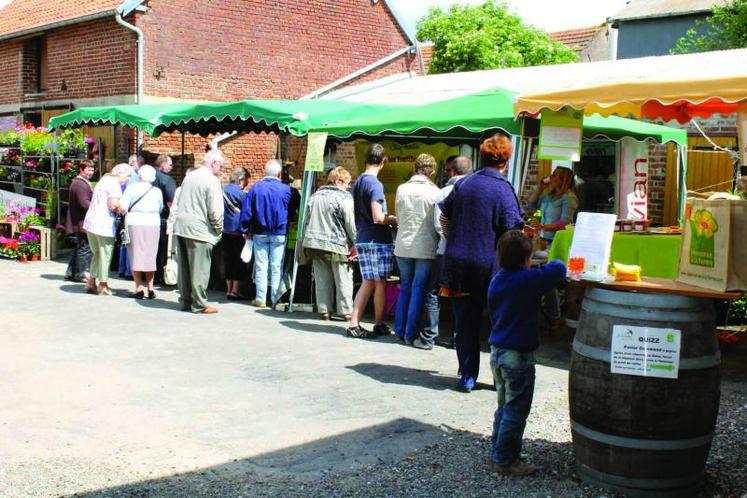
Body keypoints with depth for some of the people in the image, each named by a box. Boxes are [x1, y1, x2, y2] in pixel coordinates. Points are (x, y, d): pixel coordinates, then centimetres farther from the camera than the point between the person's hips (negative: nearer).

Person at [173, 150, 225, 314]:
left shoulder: (189, 177, 14)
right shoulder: (212, 180, -11)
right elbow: (215, 210, -15)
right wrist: (219, 230, 0)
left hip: (181, 226, 8)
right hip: (199, 230, -8)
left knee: (184, 267, 12)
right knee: (199, 269, -1)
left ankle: (185, 301, 20)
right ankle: (199, 304, 2)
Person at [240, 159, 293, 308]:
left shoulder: (255, 188, -5)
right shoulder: (286, 190, -7)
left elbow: (246, 211, -3)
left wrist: (246, 230, 5)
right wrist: (287, 228, 15)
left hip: (260, 233, 1)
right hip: (279, 234, -1)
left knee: (261, 267, 7)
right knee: (277, 268, 5)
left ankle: (261, 299, 10)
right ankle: (276, 299, 8)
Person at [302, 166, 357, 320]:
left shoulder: (315, 196, 13)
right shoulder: (344, 197, -8)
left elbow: (307, 219, 17)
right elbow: (350, 224, -11)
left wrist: (307, 241, 22)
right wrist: (355, 243, -3)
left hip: (314, 244, 6)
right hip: (336, 245, -6)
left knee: (322, 279, 10)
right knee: (343, 279, 3)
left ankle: (324, 310, 13)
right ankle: (346, 311, 5)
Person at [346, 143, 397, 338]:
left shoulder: (357, 182, 11)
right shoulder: (375, 184, -15)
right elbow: (378, 217, -21)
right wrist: (393, 219, -4)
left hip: (361, 239, 7)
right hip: (378, 240, -7)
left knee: (368, 282, 11)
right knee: (380, 283, 5)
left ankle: (354, 324, 7)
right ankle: (379, 326, 15)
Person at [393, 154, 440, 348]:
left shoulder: (401, 189, 1)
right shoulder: (434, 192, -9)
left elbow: (398, 218, 11)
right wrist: (436, 238, 13)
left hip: (403, 246, 4)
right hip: (425, 248, -4)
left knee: (405, 287, 15)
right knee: (419, 290, 3)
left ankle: (400, 330, 19)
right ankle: (411, 334, 5)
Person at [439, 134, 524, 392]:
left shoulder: (463, 184, 5)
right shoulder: (503, 189, -10)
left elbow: (444, 216, 14)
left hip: (458, 263, 4)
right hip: (489, 265, -4)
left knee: (464, 322, 10)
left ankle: (467, 377, 15)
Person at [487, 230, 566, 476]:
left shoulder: (496, 280, 7)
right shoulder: (527, 280, -19)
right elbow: (559, 270, -19)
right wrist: (553, 265, 4)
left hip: (497, 352, 8)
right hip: (518, 356, -8)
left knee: (504, 408, 21)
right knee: (515, 413, 3)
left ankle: (497, 453, 30)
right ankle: (506, 461, 9)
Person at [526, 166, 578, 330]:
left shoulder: (569, 198, -9)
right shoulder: (548, 195, 15)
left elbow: (564, 222, -17)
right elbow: (531, 205, 22)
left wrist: (544, 227, -26)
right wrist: (539, 189, 10)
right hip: (546, 241, 8)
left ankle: (554, 319, -1)